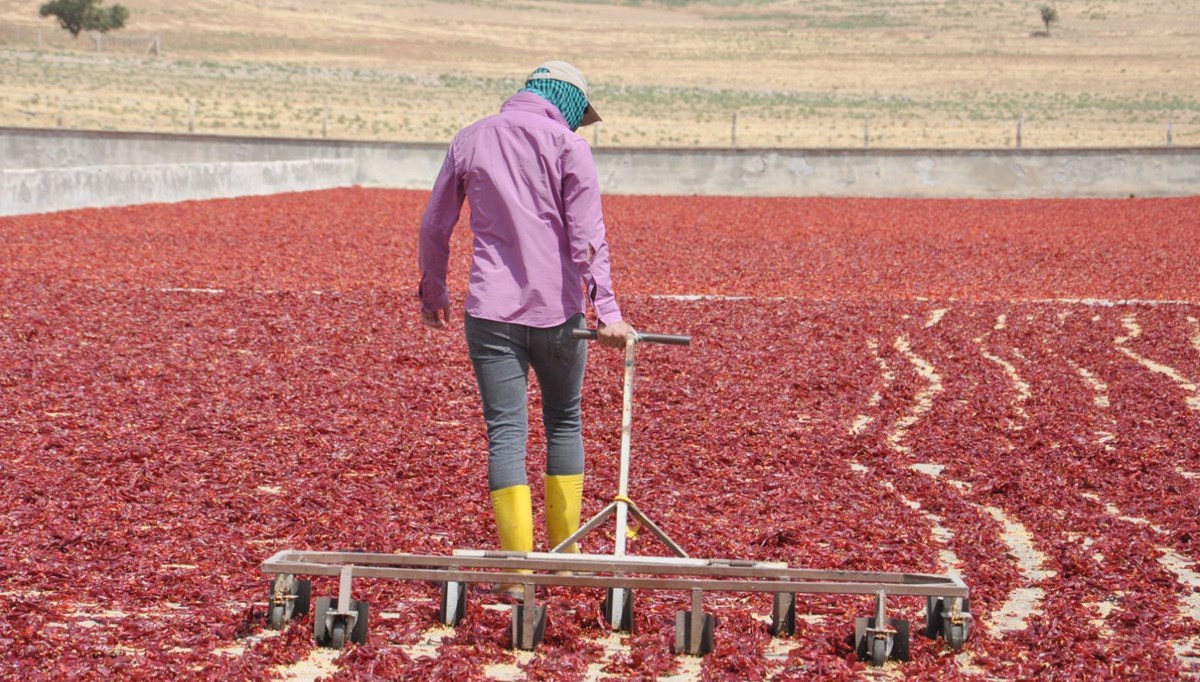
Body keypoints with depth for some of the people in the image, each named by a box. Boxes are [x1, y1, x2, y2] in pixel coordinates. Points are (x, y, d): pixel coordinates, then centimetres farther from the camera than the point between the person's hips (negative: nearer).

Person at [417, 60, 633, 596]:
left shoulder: (470, 140, 10)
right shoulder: (566, 143, 0)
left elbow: (434, 227, 15)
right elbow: (586, 232, -11)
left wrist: (432, 292, 28)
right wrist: (606, 308, -15)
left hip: (491, 311, 1)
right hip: (557, 310, -1)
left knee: (506, 432, 0)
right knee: (564, 422, 16)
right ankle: (565, 555, 21)